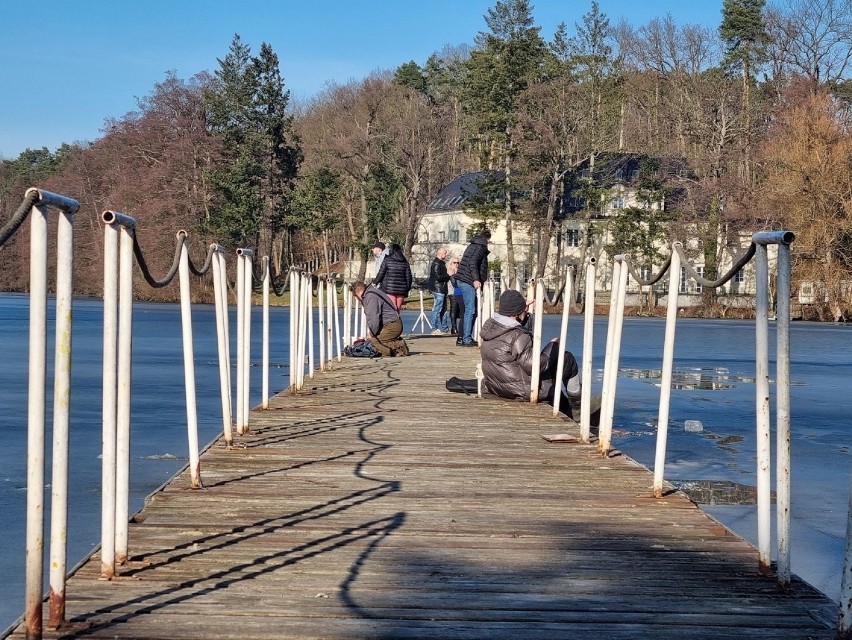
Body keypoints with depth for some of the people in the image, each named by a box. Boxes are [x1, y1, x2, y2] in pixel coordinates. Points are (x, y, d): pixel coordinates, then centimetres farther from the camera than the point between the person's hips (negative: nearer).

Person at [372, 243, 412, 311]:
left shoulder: (387, 260, -1)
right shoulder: (405, 262, 10)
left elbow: (381, 273, 0)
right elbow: (409, 277, 9)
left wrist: (375, 283, 15)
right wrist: (407, 289, 16)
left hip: (389, 290, -4)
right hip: (401, 290, 4)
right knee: (397, 310, 11)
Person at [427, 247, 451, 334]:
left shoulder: (441, 263, 19)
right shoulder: (436, 264, -14)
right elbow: (438, 277, -22)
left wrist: (448, 276, 10)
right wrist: (448, 275, -13)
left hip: (442, 290, 11)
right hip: (438, 290, -11)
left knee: (444, 310, 13)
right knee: (437, 309, -8)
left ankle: (444, 328, 18)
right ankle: (436, 328, -6)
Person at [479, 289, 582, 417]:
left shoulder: (489, 325, -1)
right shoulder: (519, 336, -28)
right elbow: (534, 366, -26)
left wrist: (524, 315, 14)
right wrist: (554, 347, -11)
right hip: (523, 391, -9)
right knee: (568, 360, 10)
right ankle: (576, 404, 31)